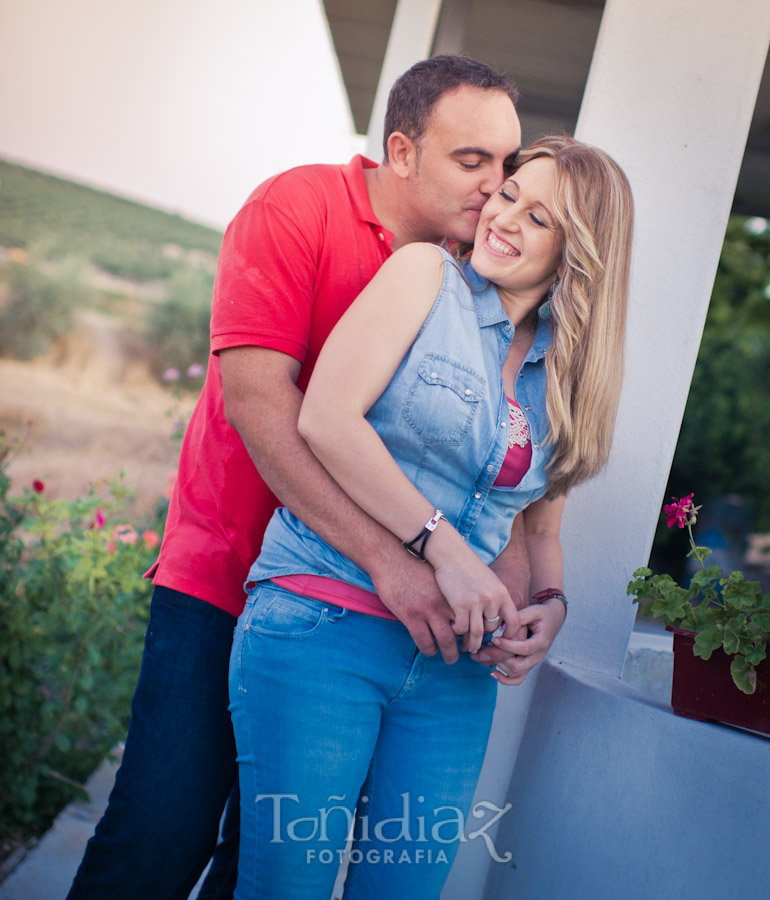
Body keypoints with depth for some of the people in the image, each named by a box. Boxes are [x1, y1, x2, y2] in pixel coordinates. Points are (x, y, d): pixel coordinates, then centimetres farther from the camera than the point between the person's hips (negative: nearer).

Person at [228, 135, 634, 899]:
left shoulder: (568, 372, 15)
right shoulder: (427, 275, 0)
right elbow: (326, 418, -12)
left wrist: (550, 602, 1)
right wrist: (443, 548, -15)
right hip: (321, 628, -5)